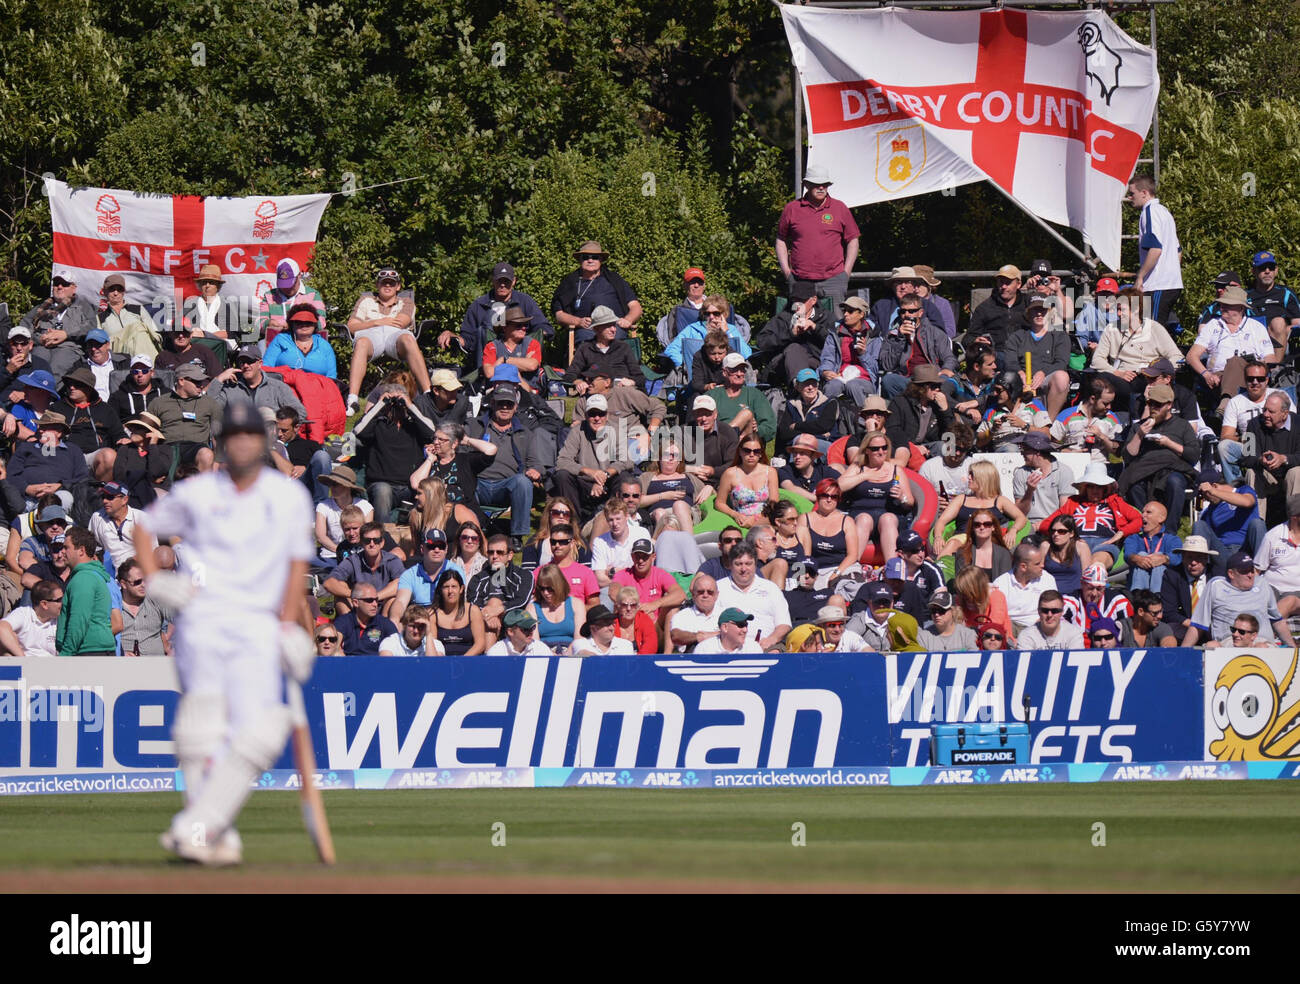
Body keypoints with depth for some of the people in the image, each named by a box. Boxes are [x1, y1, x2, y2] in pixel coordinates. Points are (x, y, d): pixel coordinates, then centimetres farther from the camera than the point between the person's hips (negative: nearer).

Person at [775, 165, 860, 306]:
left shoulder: (840, 208, 8)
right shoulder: (791, 209, 8)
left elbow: (852, 241, 12)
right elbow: (781, 241, 16)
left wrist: (846, 272, 2)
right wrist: (786, 271, 5)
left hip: (833, 279, -1)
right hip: (799, 282, 1)